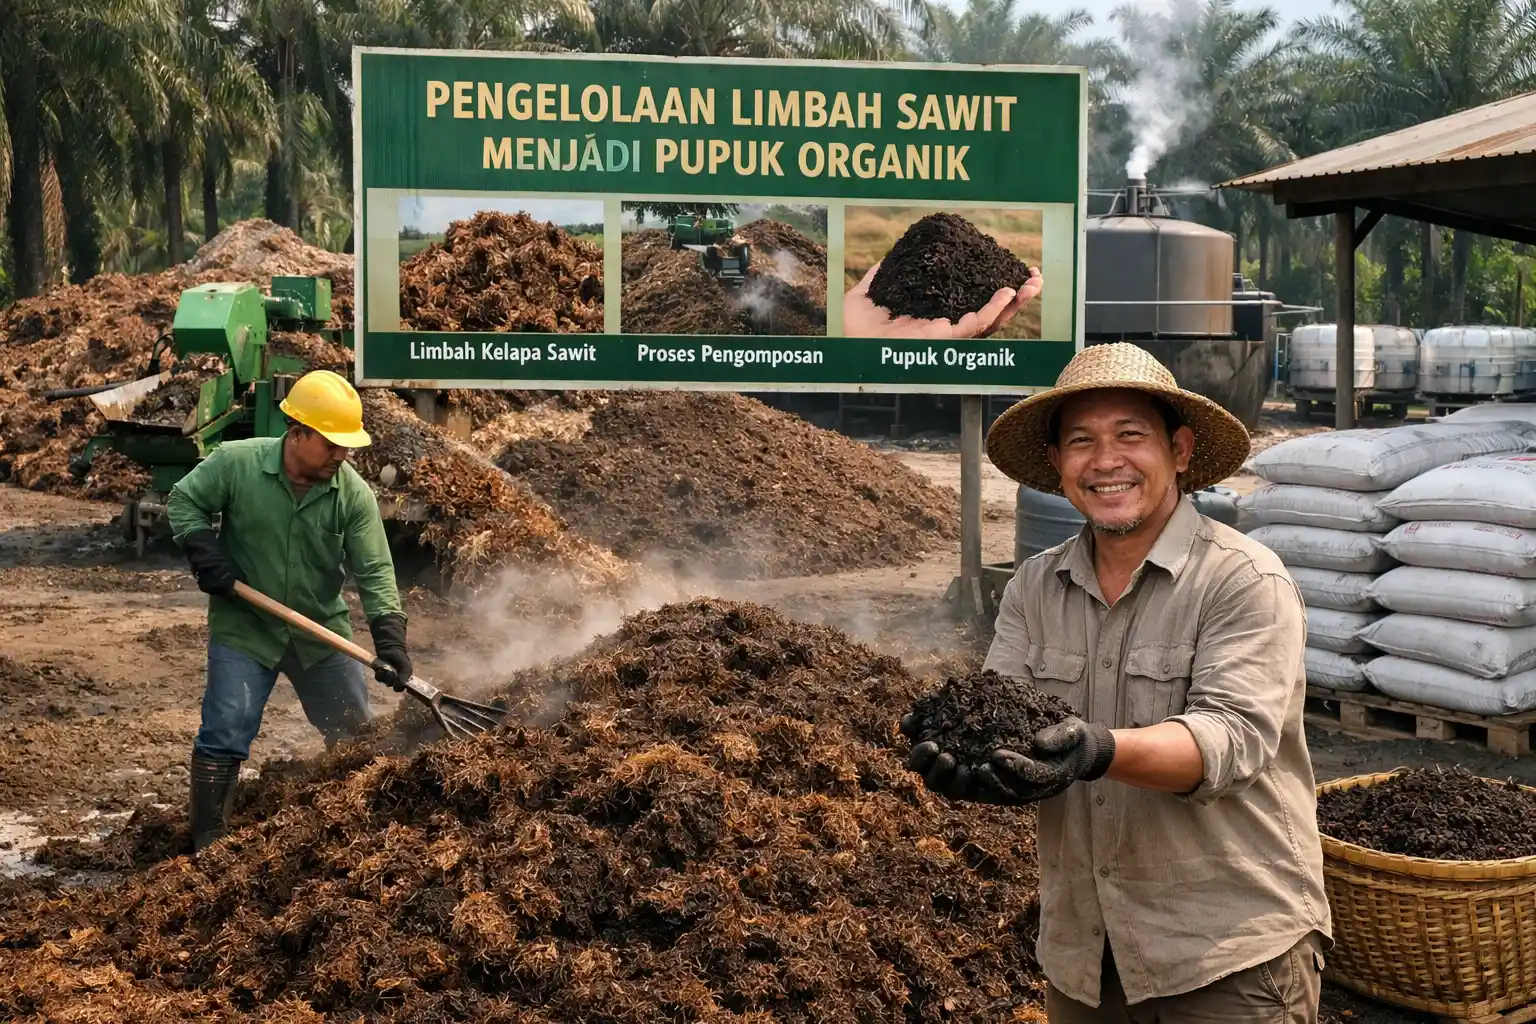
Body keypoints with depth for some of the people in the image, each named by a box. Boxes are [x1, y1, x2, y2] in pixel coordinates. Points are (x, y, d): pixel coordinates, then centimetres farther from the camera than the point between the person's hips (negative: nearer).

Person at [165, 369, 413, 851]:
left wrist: (389, 633, -27)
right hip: (244, 628, -2)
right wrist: (204, 553, -18)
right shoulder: (235, 462, -16)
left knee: (356, 733, 10)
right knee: (225, 735, -5)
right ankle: (208, 843, 9)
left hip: (322, 631, 3)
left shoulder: (354, 494, -13)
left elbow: (375, 570, -15)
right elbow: (183, 501, -3)